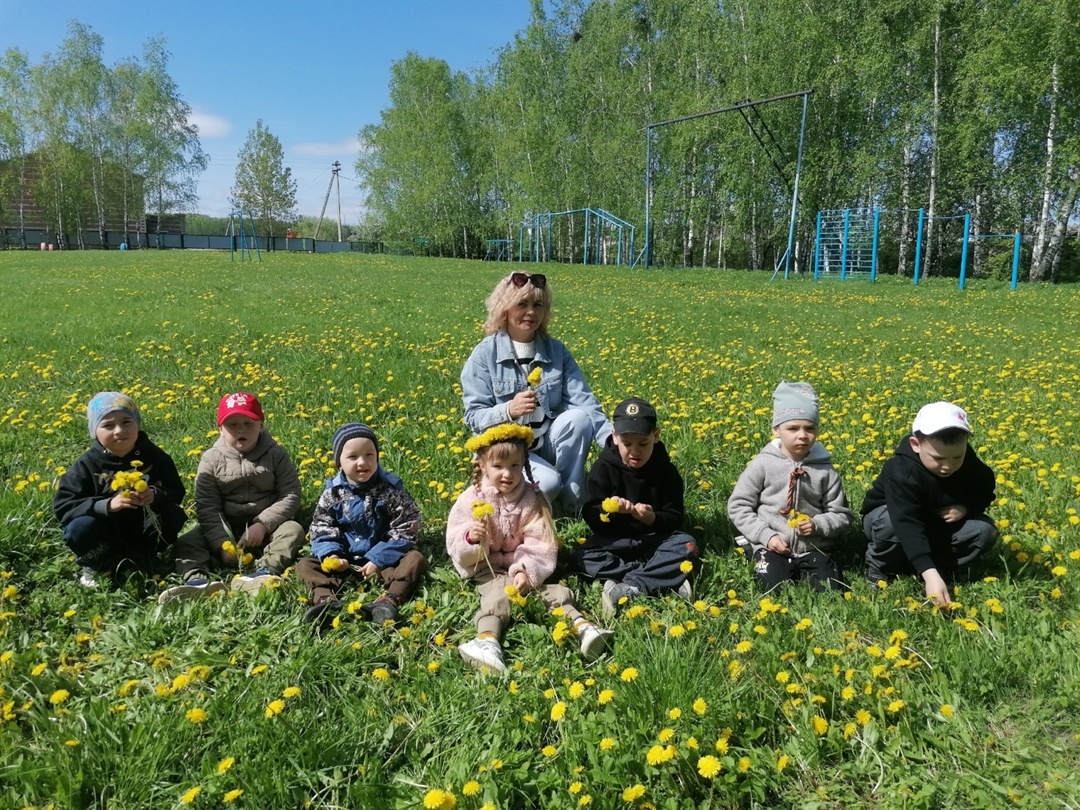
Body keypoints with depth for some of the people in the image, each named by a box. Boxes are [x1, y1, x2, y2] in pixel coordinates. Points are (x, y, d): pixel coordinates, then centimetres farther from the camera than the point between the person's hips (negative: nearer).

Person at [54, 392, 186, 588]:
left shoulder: (154, 456, -6)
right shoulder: (88, 464, -9)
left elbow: (177, 492, -4)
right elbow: (62, 506, -13)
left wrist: (156, 495, -29)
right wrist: (106, 505, -30)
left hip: (142, 532, 1)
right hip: (106, 534, -1)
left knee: (173, 515, -25)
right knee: (80, 528, -31)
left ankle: (144, 559, -1)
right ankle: (96, 564, 2)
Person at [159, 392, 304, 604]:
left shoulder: (276, 454, -2)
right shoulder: (212, 459, -1)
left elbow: (291, 495, -8)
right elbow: (207, 506, -7)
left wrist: (263, 524, -20)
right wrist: (222, 543, -20)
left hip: (266, 528, -1)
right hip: (226, 528, 1)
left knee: (293, 530, -29)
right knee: (187, 542, -20)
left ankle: (264, 573, -51)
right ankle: (196, 581, -48)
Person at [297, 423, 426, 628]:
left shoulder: (390, 488, -11)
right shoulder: (332, 492, -2)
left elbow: (406, 528, -12)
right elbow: (321, 527, 1)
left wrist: (378, 559, -17)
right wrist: (329, 554, -19)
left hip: (383, 560, -2)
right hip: (344, 561, 3)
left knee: (416, 558, -26)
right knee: (305, 564, -13)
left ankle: (390, 600, -47)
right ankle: (326, 600, -40)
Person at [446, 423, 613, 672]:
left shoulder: (533, 499, -3)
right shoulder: (471, 499, -4)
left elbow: (540, 544, -10)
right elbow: (456, 548, -6)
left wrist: (526, 571, -27)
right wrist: (471, 538, -30)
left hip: (526, 567, 2)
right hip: (488, 569, -2)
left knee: (553, 589, -22)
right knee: (497, 593, -31)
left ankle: (580, 625, -41)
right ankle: (488, 640, -55)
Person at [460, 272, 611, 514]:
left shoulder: (557, 351, 1)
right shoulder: (485, 354, -7)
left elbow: (585, 403, -9)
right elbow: (474, 418, -10)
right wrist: (508, 411, -32)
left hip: (547, 444, 3)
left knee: (578, 417, -28)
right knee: (547, 483, -33)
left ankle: (572, 505, -13)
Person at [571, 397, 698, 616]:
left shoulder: (666, 470, -3)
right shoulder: (603, 468, -7)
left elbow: (676, 518, -5)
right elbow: (591, 518, -10)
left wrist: (652, 519, -27)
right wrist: (607, 510, -33)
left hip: (655, 539, 1)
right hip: (615, 540, 0)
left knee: (687, 546, -27)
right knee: (581, 557, -29)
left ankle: (628, 588, -35)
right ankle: (666, 579, -33)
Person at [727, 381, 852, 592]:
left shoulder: (825, 470, 0)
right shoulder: (763, 463, -6)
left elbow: (842, 515, 7)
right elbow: (738, 506, -2)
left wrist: (818, 525, -14)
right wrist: (765, 536, -12)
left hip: (813, 548, 2)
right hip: (772, 546, -2)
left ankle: (804, 569, 9)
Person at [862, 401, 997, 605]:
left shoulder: (968, 463, -18)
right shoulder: (903, 474, -38)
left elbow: (985, 492, 1)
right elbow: (908, 525, -47)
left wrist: (966, 507, -23)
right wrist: (929, 575, -56)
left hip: (939, 525, 5)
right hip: (889, 515, -5)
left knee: (985, 530, -19)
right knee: (893, 525, -40)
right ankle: (878, 566, -9)